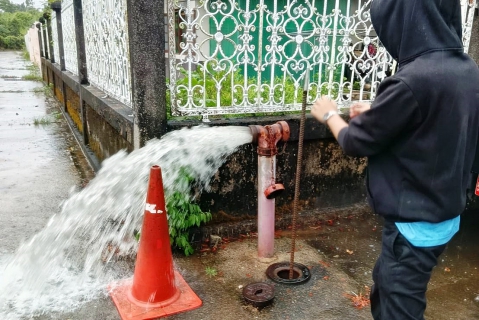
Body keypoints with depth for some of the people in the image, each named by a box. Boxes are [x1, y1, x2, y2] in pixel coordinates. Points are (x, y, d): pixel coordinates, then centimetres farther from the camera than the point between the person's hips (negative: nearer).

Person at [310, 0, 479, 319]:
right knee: (385, 287, 26)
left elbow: (356, 141, -15)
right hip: (445, 211, 8)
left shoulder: (412, 80, -28)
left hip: (415, 221, -8)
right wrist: (379, 114, 15)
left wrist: (330, 114, 4)